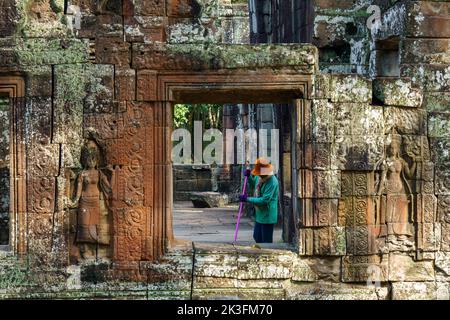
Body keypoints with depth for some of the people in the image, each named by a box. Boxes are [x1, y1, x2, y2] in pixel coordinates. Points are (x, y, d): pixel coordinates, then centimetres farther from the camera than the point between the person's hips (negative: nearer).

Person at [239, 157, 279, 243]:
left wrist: (247, 199, -24)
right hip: (259, 214, 9)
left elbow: (265, 200, -28)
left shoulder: (272, 182, -25)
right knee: (257, 237, 20)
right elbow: (253, 184, 27)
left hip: (267, 216, -9)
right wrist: (249, 176, 5)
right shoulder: (259, 177, 3)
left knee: (267, 241, 0)